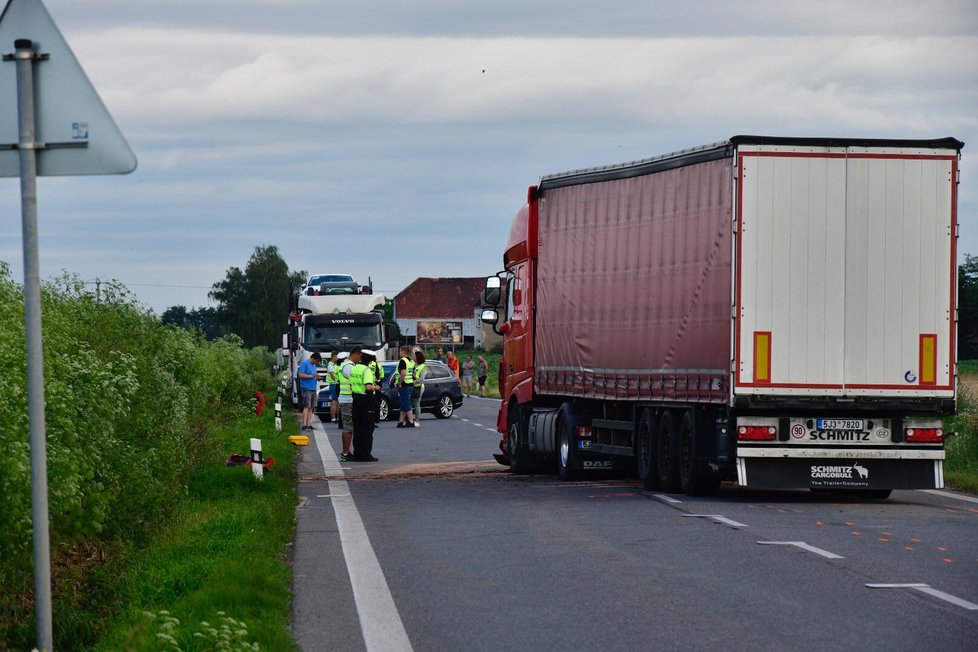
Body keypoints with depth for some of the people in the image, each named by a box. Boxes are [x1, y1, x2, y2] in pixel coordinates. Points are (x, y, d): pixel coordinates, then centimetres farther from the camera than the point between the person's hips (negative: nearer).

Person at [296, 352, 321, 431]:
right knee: (307, 406, -14)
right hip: (306, 388, -9)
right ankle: (304, 425, -17)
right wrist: (312, 376, -20)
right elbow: (301, 375, -14)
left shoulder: (314, 365, 18)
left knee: (311, 408, 6)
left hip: (313, 389, 9)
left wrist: (317, 377, 6)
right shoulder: (304, 363, -8)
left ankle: (309, 425, 8)